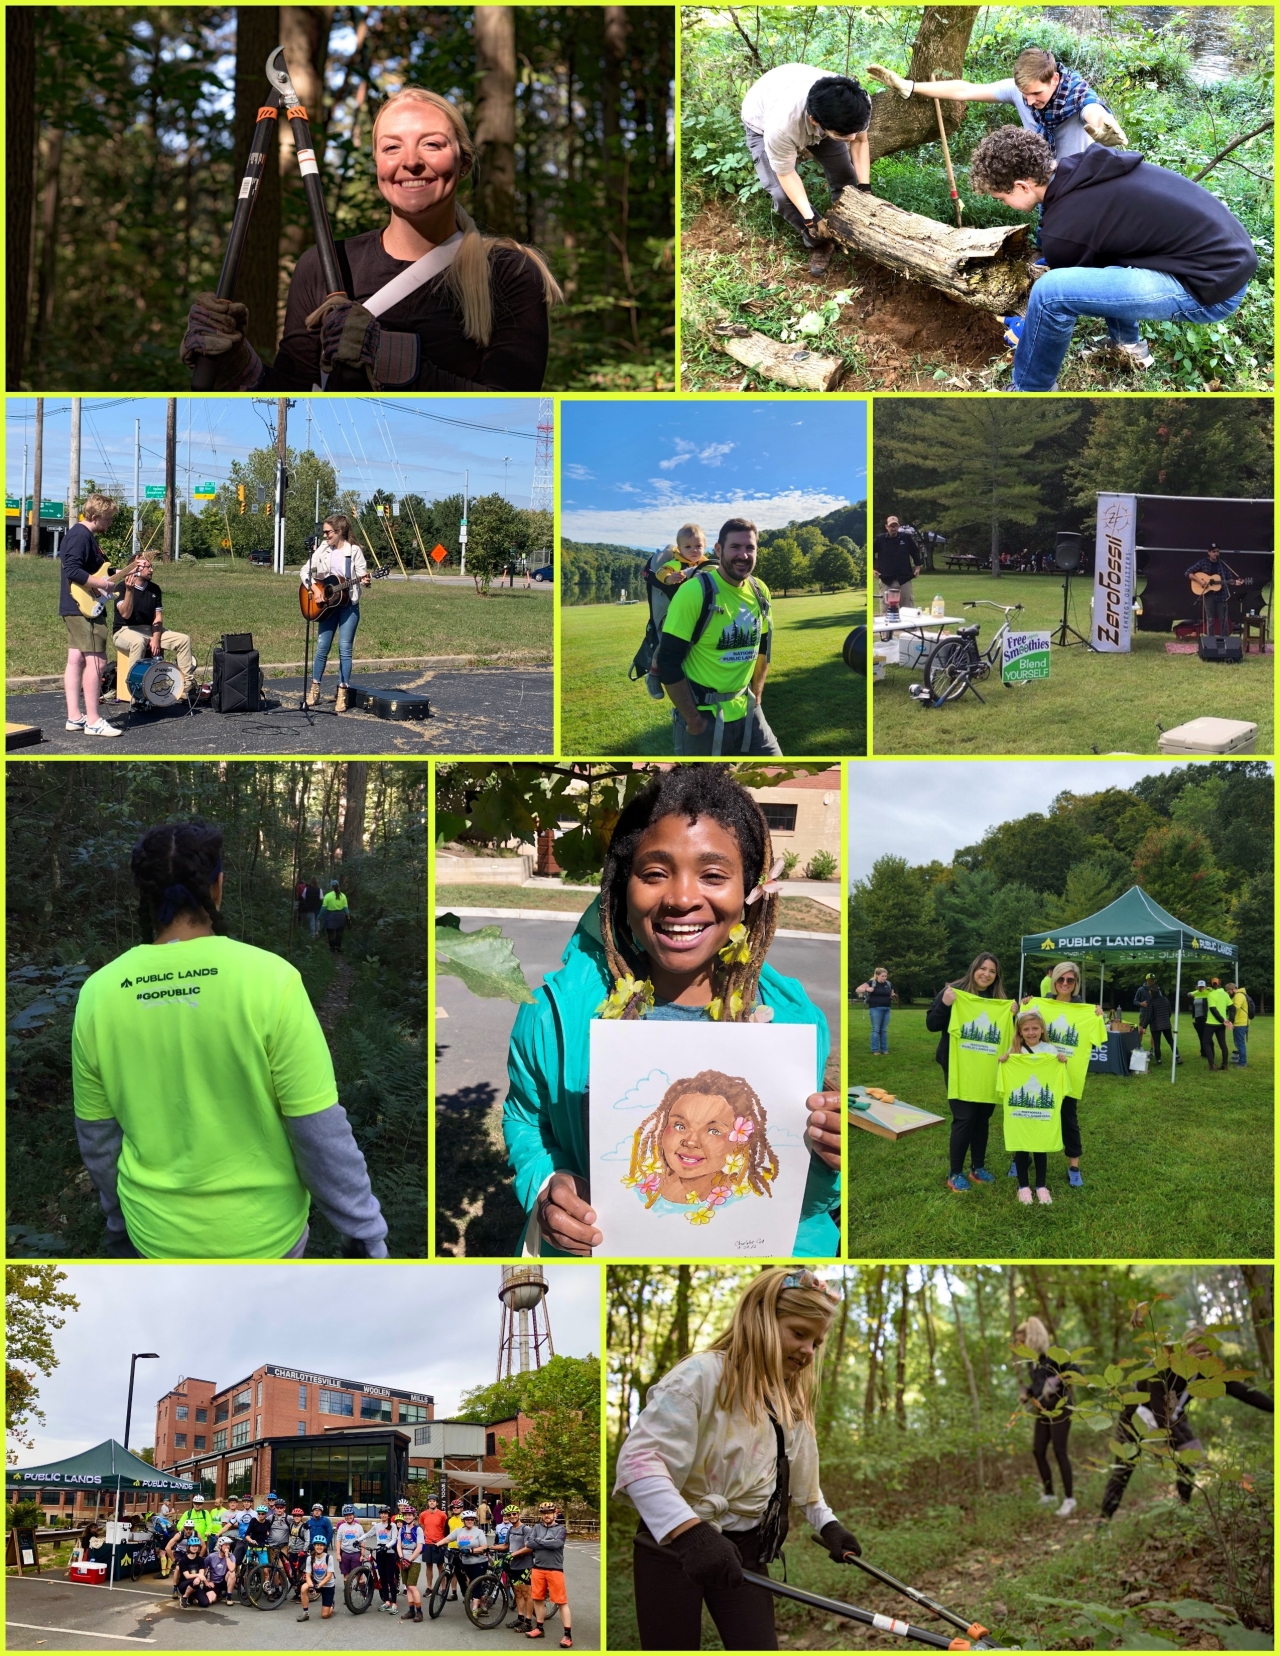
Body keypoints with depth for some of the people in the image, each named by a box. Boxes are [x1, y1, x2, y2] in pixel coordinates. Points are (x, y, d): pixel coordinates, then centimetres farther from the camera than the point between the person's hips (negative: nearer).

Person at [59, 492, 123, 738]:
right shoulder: (81, 535, -16)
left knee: (76, 660, 9)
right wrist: (100, 584, -19)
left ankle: (74, 717, 10)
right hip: (85, 607, -11)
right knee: (96, 661, -11)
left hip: (77, 608, 11)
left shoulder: (85, 535, 17)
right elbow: (72, 571, -26)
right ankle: (93, 721, -11)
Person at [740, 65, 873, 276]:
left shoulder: (857, 103, -37)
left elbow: (860, 140, -13)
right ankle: (819, 244, 10)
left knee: (845, 174, 2)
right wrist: (809, 219, -23)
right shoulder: (782, 125, -48)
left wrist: (864, 187, -16)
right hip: (762, 121, -4)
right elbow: (786, 173, -28)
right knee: (782, 193, -15)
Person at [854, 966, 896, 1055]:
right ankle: (875, 1050, 2)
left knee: (884, 1030, 8)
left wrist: (893, 996, -2)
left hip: (886, 1008, 5)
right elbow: (857, 990, -7)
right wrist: (866, 989, -24)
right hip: (876, 1008, -5)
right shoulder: (872, 983, -6)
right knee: (876, 1029, -3)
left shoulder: (888, 984, 9)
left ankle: (884, 1049, 14)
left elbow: (892, 995, 22)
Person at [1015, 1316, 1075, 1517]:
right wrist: (1027, 1392, 2)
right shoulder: (1031, 1359, 9)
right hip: (1042, 1410, 8)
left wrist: (1056, 1381, -27)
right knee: (1038, 1451, 4)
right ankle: (1049, 1494, 15)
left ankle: (1069, 1499, 0)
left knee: (1059, 1452, -7)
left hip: (1059, 1408, -8)